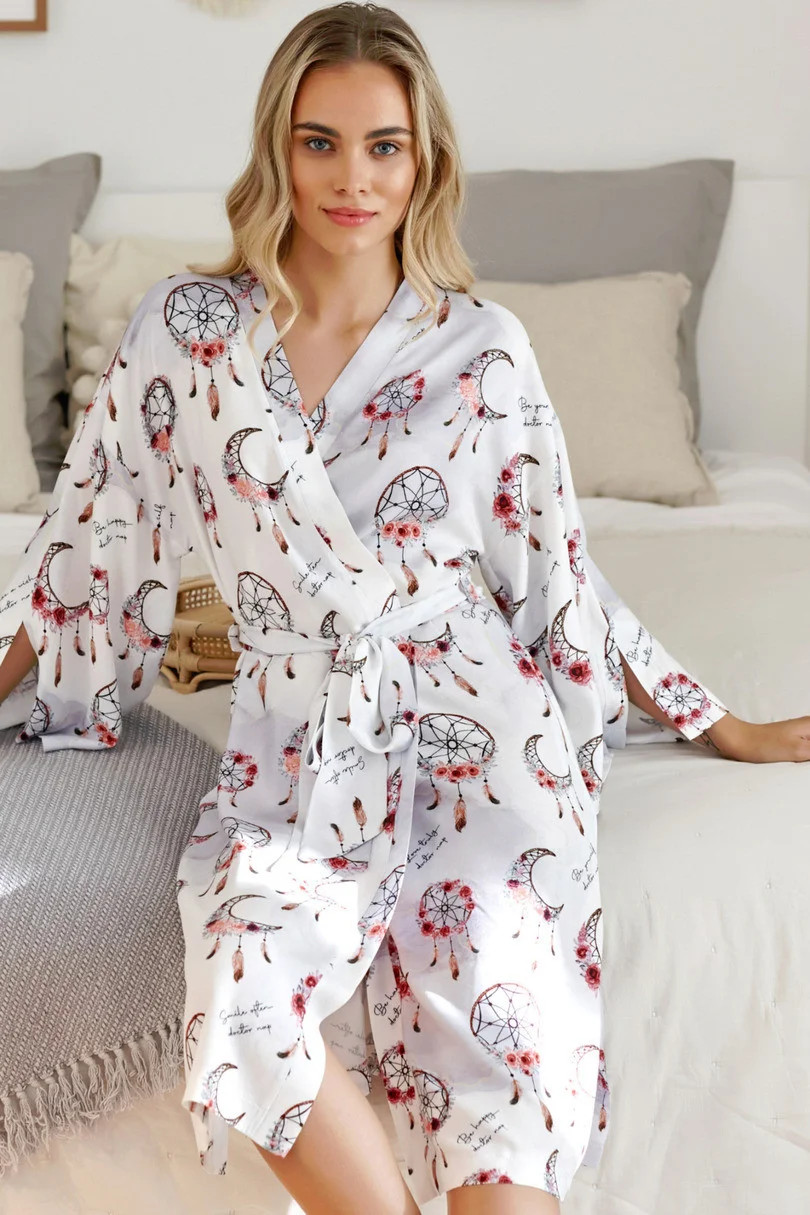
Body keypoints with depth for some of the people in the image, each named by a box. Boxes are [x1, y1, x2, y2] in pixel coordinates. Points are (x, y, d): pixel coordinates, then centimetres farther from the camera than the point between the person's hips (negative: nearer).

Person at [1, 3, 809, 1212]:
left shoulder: (483, 348, 3)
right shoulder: (185, 328, 4)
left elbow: (557, 572, 11)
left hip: (470, 725, 0)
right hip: (296, 741, 1)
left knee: (496, 1036, -22)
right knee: (250, 994, -28)